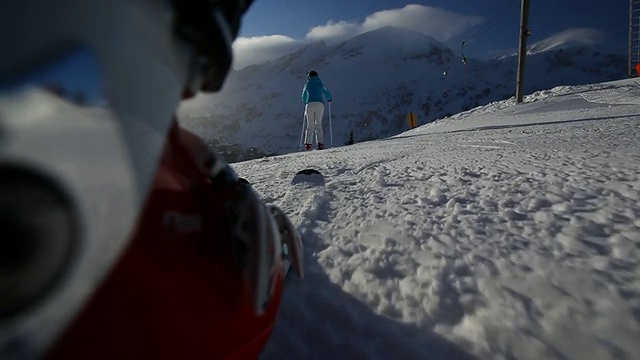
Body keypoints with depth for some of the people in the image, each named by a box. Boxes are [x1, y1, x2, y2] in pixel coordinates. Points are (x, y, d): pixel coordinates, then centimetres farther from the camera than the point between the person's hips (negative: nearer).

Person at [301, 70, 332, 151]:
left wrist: (306, 103, 43)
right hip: (320, 104, 0)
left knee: (310, 125, 2)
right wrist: (329, 99, 42)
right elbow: (328, 94, 20)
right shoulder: (320, 83, 17)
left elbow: (303, 97, 23)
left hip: (309, 104, 0)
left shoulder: (307, 84, 16)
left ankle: (308, 143, -10)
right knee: (318, 124, 4)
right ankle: (320, 143, -9)